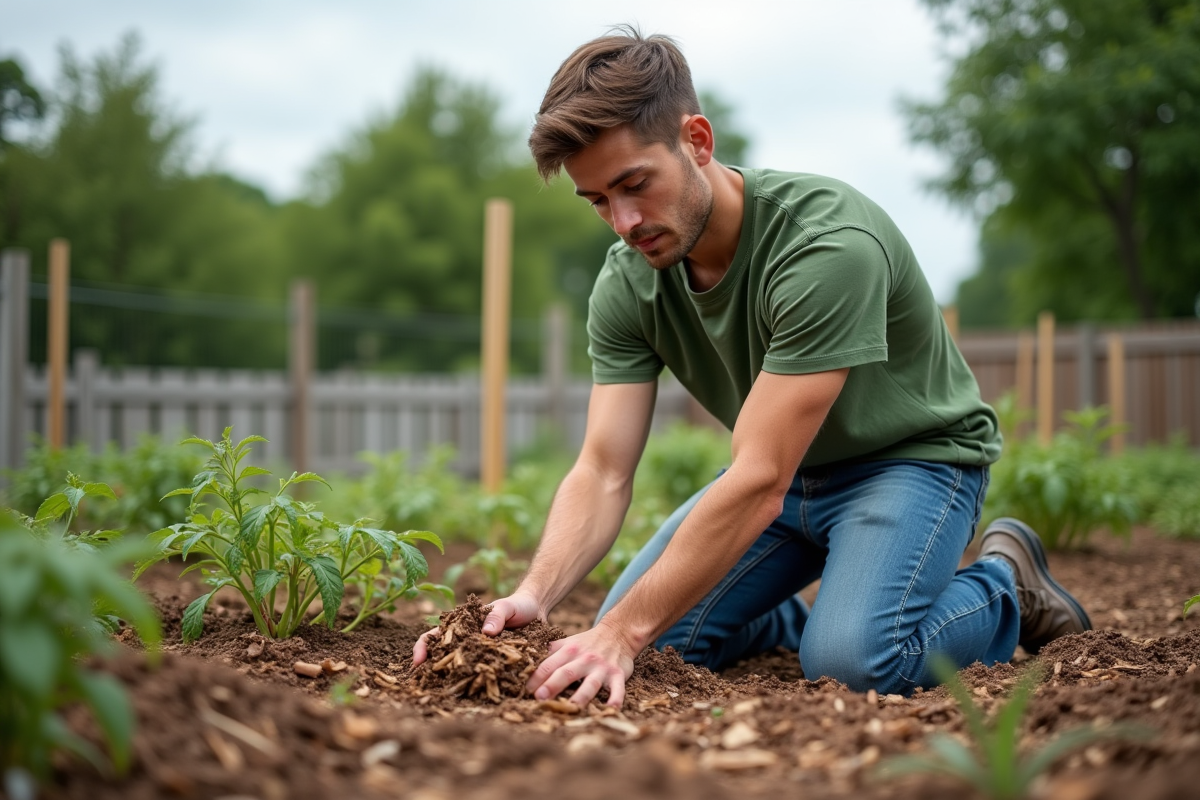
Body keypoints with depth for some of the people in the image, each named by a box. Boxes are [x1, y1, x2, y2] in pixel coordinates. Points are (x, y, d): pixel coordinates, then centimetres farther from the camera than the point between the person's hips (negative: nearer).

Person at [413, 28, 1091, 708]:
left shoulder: (829, 242, -35)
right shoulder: (628, 284, -14)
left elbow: (760, 482, -38)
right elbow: (603, 472, -17)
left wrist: (624, 630, -40)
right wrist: (534, 596, -37)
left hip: (911, 458, -6)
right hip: (785, 469, 6)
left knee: (851, 660, -31)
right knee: (646, 638, -8)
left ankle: (1007, 588, 0)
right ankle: (812, 617, 18)